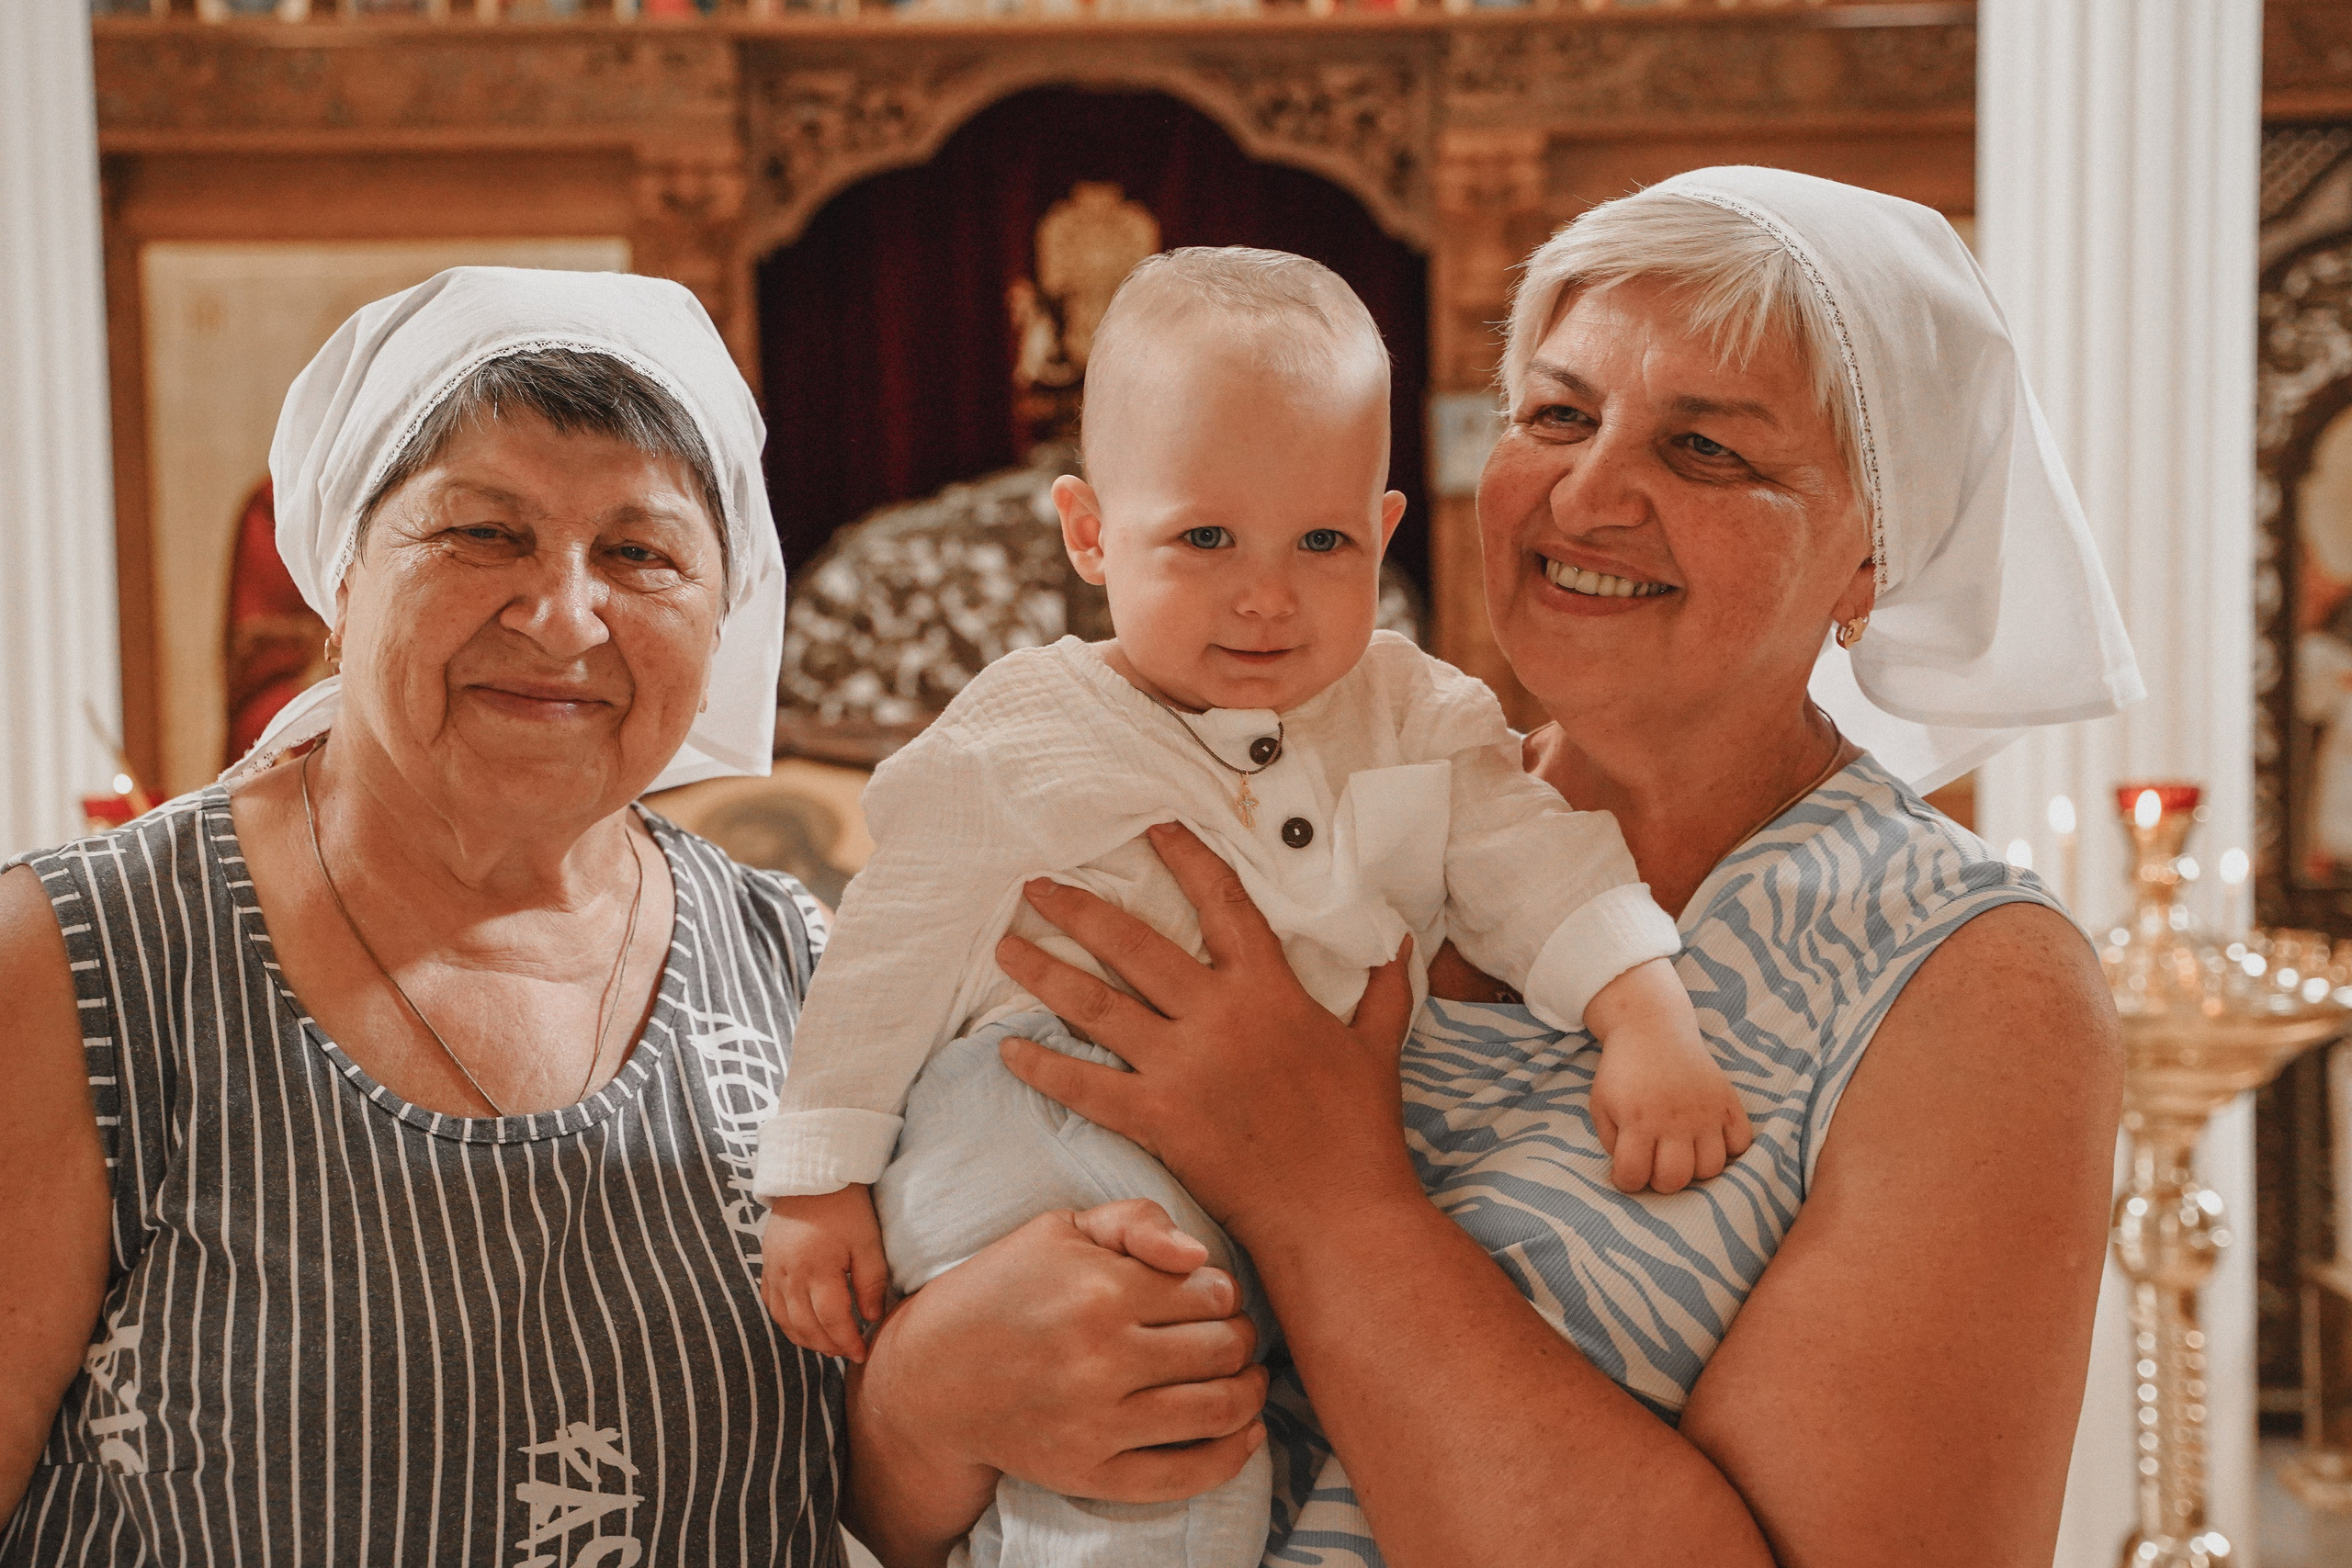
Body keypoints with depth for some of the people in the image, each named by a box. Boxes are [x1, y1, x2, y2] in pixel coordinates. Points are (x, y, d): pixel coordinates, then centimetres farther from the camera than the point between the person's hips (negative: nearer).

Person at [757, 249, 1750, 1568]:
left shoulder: (1414, 718, 9)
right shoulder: (1014, 742, 0)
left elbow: (1534, 862, 1)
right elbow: (895, 955, 3)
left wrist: (1648, 1019, -17)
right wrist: (819, 1178, 3)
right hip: (1045, 1153, -5)